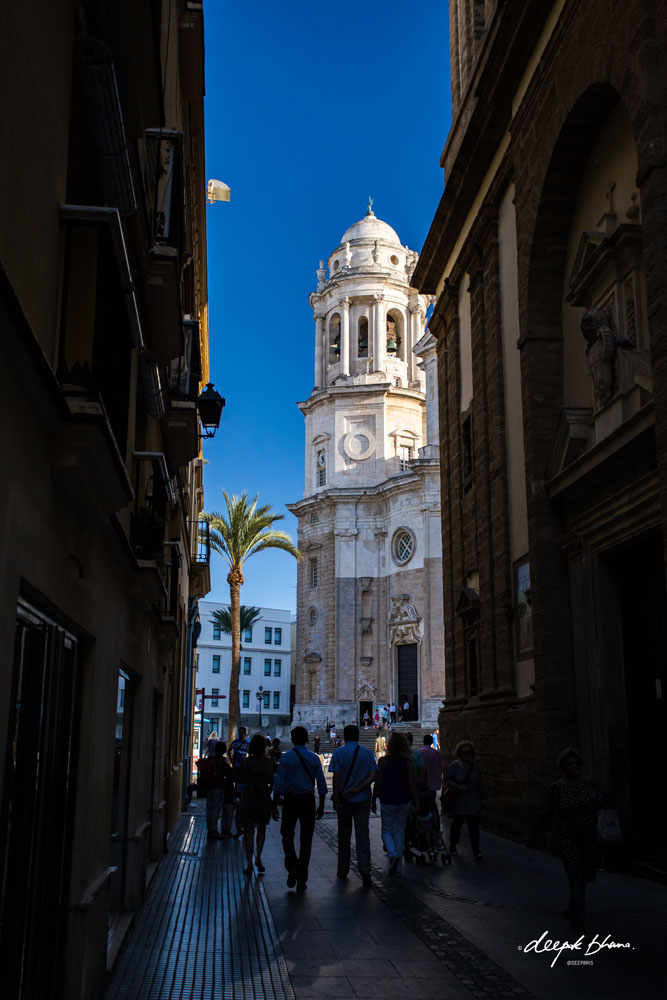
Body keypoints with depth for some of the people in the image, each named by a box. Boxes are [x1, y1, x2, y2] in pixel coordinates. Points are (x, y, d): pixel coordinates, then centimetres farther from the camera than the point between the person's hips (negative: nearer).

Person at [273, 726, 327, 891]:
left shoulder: (286, 757, -4)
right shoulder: (314, 758, 2)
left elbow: (279, 783, -6)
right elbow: (322, 785, 3)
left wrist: (274, 805, 0)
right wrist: (321, 806, 12)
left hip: (290, 800, -1)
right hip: (308, 800, 2)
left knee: (287, 836, 15)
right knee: (306, 839, 8)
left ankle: (292, 867, -5)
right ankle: (302, 879, 9)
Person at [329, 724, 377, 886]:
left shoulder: (338, 753, -4)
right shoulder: (367, 753, 1)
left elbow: (336, 777, -9)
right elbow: (372, 776, -8)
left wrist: (336, 800, -9)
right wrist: (356, 790, -10)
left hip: (344, 800, -1)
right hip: (363, 799, 1)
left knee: (344, 834, 12)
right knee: (362, 833, 3)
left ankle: (343, 870, 20)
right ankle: (365, 870, -10)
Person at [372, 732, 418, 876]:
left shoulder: (383, 761, -10)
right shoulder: (408, 762, -4)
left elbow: (378, 783, -7)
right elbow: (412, 784, -4)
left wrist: (374, 800, 3)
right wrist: (416, 802, 4)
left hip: (388, 801, -3)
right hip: (405, 800, 3)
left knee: (386, 830, 13)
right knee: (400, 832, 14)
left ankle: (393, 854, -15)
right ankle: (397, 867, 16)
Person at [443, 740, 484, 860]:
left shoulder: (475, 765, 4)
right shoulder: (454, 765, -7)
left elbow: (479, 782, 13)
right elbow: (447, 780, -6)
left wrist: (480, 797, 10)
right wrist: (458, 787, -19)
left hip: (473, 803, 2)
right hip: (458, 802, -2)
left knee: (474, 826, -4)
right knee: (457, 824, 13)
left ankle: (476, 851, -1)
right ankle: (452, 846, 33)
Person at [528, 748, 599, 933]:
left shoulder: (587, 783, 2)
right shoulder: (557, 787, -9)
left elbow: (596, 807, 18)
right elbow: (547, 812, 2)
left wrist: (595, 798, -1)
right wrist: (533, 832, 7)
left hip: (588, 838, 4)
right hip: (567, 839, -4)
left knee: (582, 877, 12)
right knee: (577, 877, -12)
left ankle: (572, 909, 35)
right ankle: (581, 921, -9)